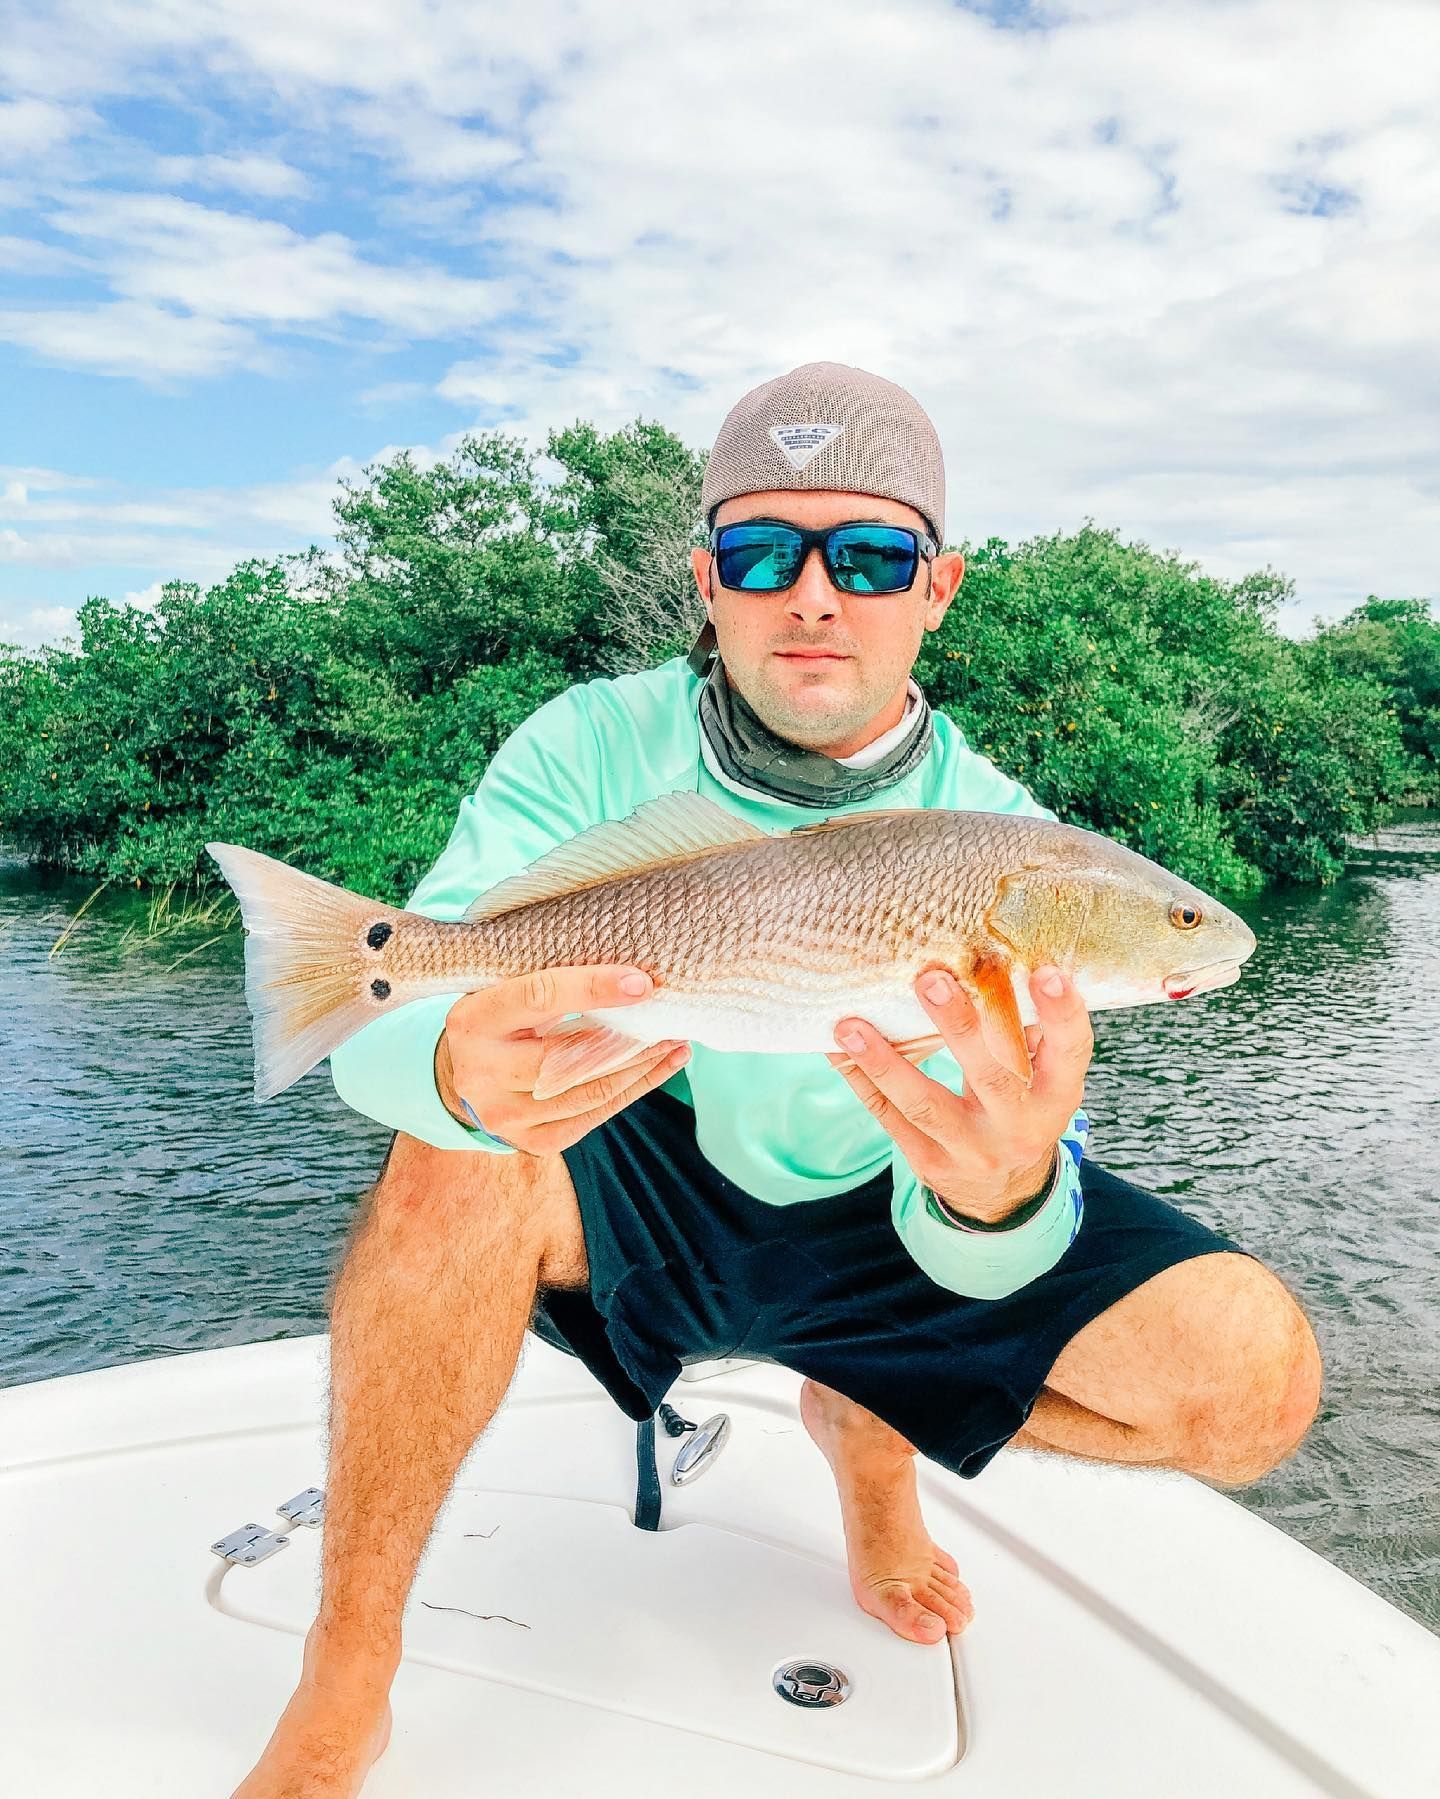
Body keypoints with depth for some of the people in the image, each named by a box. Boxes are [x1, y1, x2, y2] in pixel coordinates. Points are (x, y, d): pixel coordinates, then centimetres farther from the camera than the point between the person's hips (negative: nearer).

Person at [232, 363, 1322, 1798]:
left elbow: (967, 1259, -22)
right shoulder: (594, 750, -15)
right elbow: (382, 1027, -25)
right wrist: (459, 1067, -51)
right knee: (462, 1151, -34)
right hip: (629, 1204, -1)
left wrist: (1007, 1191, -48)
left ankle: (866, 1424, 14)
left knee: (1253, 1375, -16)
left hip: (869, 1233, 2)